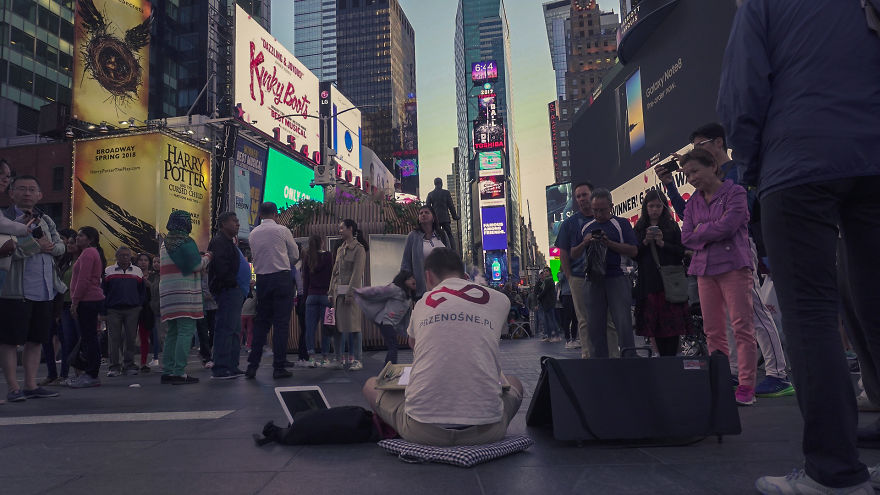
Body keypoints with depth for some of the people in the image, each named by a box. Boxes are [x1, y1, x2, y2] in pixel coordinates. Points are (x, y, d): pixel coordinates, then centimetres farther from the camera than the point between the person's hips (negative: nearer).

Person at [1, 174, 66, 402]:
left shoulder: (46, 221, 17)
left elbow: (61, 245, 18)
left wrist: (51, 247, -3)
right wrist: (35, 245, -15)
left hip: (44, 291, 7)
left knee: (36, 340, 11)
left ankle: (31, 385, 20)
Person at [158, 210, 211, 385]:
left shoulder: (164, 243, 18)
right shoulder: (186, 241, -9)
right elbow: (197, 266, -13)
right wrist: (207, 257, 7)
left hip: (167, 294, 9)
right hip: (185, 293, -8)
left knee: (172, 332, 12)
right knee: (186, 331, -7)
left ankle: (167, 372, 13)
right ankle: (179, 372, -11)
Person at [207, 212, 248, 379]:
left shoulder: (229, 242, 25)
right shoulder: (219, 241, -9)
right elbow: (220, 266, -22)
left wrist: (245, 285, 15)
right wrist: (232, 283, -14)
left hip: (235, 292, 11)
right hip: (228, 291, -11)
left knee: (235, 330, 12)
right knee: (225, 329, -11)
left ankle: (232, 367, 18)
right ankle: (221, 369, -8)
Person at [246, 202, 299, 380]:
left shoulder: (252, 234, 9)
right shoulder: (282, 230, -4)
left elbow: (255, 257, 16)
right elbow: (295, 255, 4)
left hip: (261, 278, 5)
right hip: (282, 277, -5)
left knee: (261, 322, 12)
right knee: (281, 323, -2)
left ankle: (252, 365, 11)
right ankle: (279, 367, -1)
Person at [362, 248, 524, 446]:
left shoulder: (422, 304, 11)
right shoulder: (499, 300, 10)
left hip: (423, 429, 0)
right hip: (485, 429, 0)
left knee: (371, 385, 28)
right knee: (514, 384, 34)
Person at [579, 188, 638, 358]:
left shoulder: (622, 223, 7)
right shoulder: (585, 227, 18)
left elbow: (634, 251, -2)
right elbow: (572, 254, 17)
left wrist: (609, 243, -11)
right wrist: (584, 243, -2)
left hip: (617, 278, -3)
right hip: (594, 280, 4)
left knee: (623, 323, -8)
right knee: (595, 326, 3)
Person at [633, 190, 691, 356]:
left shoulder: (672, 226, 8)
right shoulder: (639, 228, 12)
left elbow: (681, 252, 1)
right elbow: (634, 255, 6)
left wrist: (662, 243, -11)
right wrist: (645, 241, -9)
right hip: (648, 282, 2)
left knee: (672, 323, -6)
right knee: (654, 323, 3)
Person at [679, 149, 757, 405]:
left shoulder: (734, 193, 0)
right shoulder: (693, 202, 16)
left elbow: (726, 226, -14)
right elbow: (686, 237, 7)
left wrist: (700, 230, -1)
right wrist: (711, 234, -7)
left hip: (733, 265, -6)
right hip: (704, 269, 6)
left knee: (742, 326, -6)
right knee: (713, 331, 5)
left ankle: (746, 386, -2)